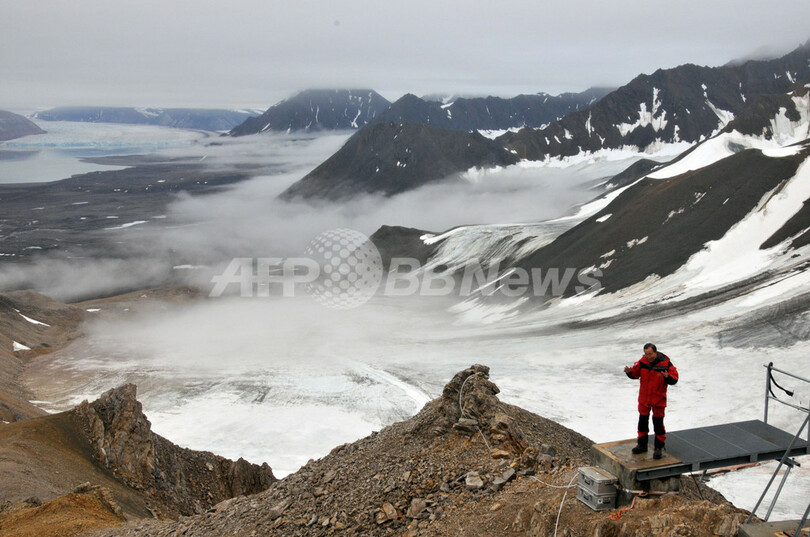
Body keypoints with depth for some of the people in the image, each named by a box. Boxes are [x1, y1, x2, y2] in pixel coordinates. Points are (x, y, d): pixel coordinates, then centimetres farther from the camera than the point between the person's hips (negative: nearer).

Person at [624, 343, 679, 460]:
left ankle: (659, 448, 17)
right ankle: (642, 445, 29)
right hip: (644, 397, 4)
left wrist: (667, 377, -35)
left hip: (658, 398, -4)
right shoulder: (642, 361, -6)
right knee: (643, 420, 13)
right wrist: (629, 372, -19)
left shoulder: (665, 363, -16)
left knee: (658, 422, 2)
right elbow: (635, 374, 3)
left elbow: (674, 379, -14)